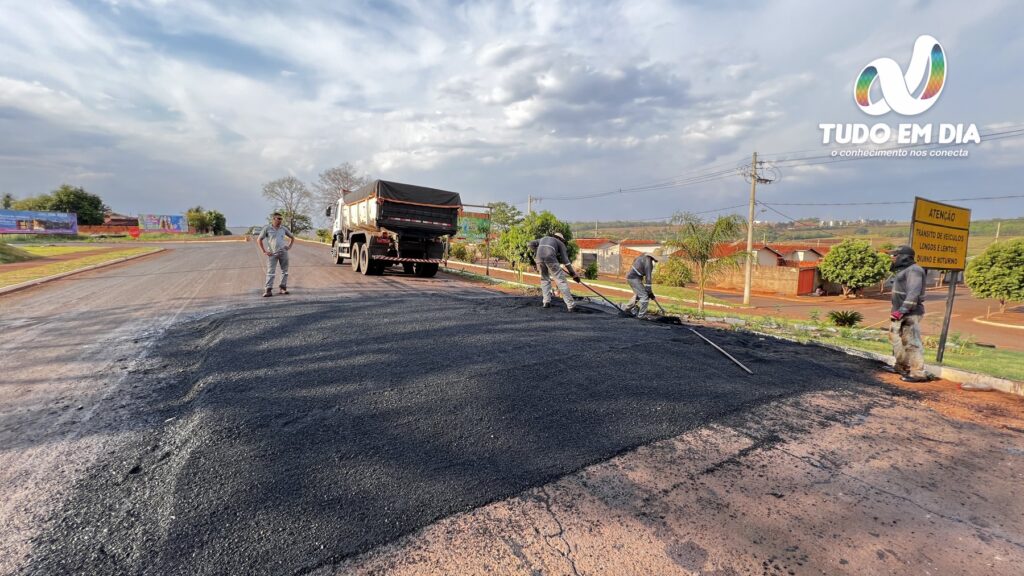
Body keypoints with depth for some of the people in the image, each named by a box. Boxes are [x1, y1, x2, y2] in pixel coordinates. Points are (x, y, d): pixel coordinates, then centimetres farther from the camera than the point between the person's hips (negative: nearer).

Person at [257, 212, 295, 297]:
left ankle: (283, 288, 11)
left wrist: (289, 246, 8)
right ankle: (268, 290, -7)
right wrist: (264, 251, -4)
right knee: (270, 272, -7)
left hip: (283, 252, 3)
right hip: (272, 254, -3)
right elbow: (259, 240, 3)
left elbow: (292, 237, 22)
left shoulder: (283, 229, 10)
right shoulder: (267, 228, 1)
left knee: (285, 271, 4)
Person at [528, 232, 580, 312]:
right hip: (550, 257, -3)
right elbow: (565, 259, 17)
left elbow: (531, 244, 25)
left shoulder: (543, 238, 38)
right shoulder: (560, 243, 27)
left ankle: (546, 302, 13)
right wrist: (573, 273, 16)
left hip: (539, 258, 3)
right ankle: (571, 306, -3)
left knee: (544, 279, 23)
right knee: (560, 280, 0)